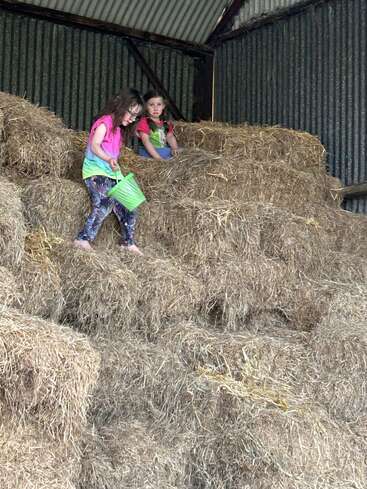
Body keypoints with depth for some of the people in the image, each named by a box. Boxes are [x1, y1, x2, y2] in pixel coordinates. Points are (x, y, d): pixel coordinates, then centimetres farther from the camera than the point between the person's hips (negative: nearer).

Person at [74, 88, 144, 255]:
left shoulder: (118, 128, 21)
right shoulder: (105, 122, -6)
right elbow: (94, 146, -19)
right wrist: (108, 159, -34)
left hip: (112, 173, 9)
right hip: (96, 171, -9)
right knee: (105, 204, -28)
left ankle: (129, 243, 15)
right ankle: (83, 240, -28)